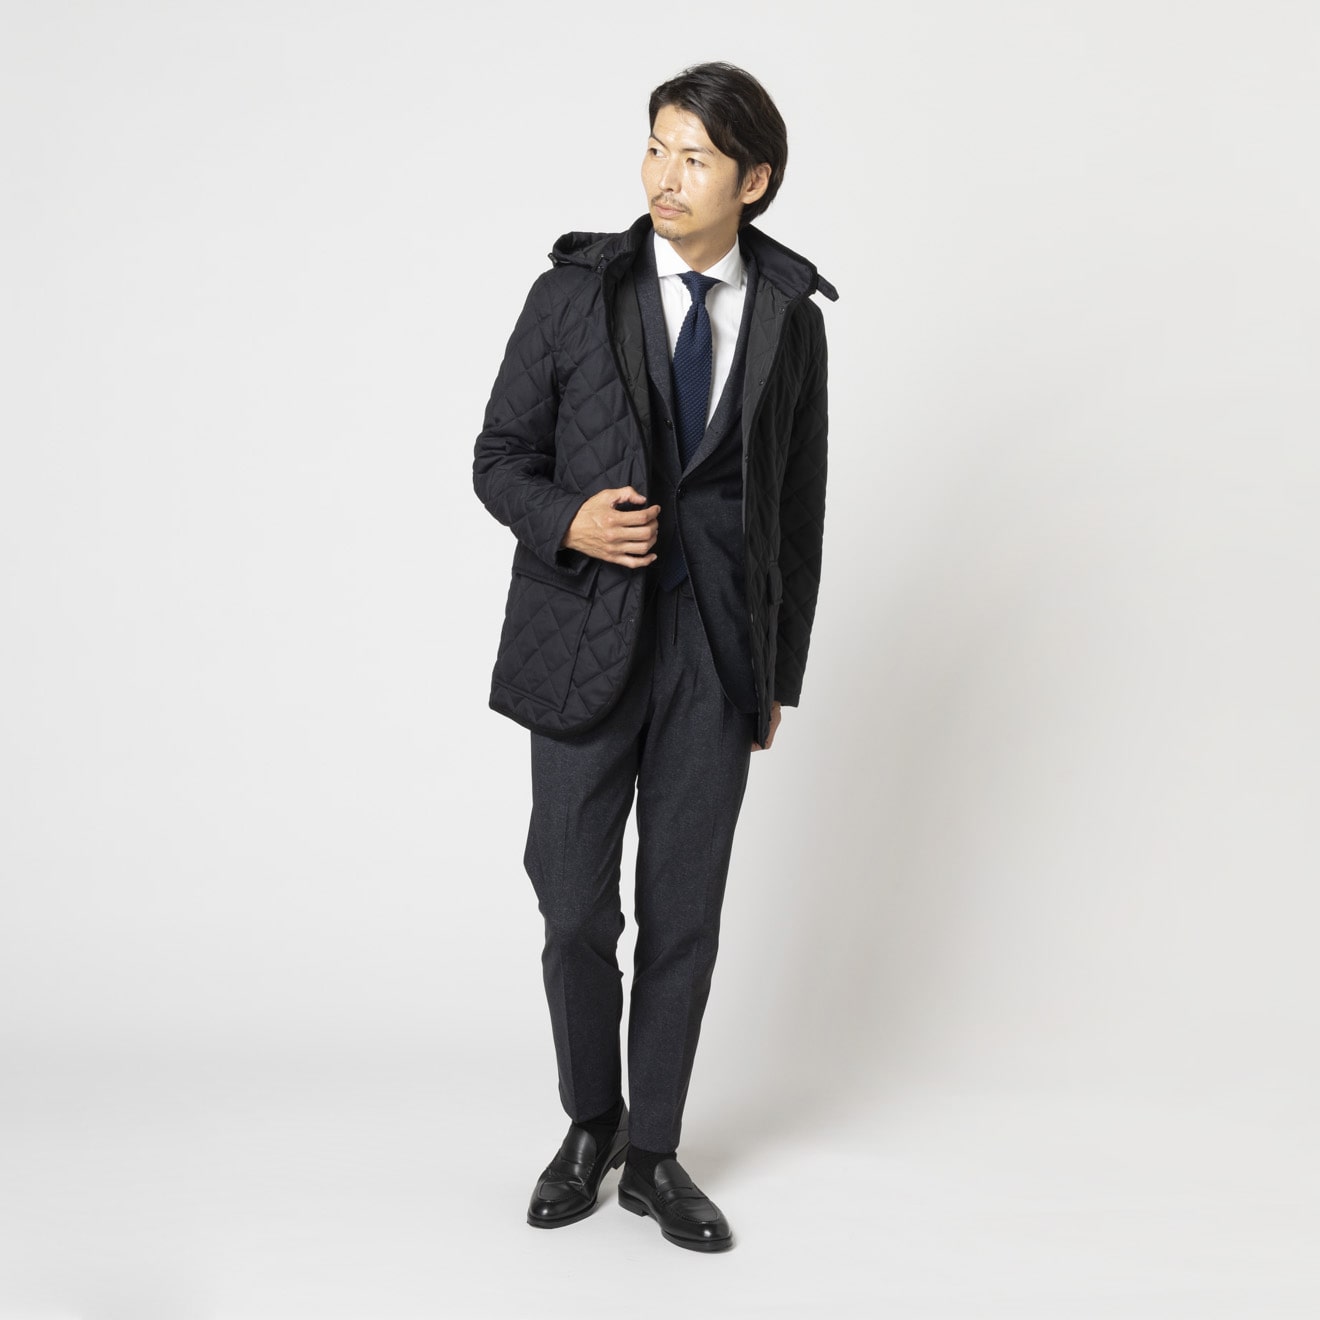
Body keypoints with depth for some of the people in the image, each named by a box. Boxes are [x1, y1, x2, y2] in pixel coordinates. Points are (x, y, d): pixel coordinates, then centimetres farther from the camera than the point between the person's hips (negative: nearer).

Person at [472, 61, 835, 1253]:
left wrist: (780, 674, 9)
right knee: (576, 906, 5)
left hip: (720, 648, 1)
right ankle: (590, 1126, 29)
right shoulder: (576, 290, -2)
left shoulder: (792, 317, 3)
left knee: (685, 911, 6)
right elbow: (502, 457, 2)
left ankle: (654, 1155, 23)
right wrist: (569, 521, -20)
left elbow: (797, 508, 9)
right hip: (587, 639, -1)